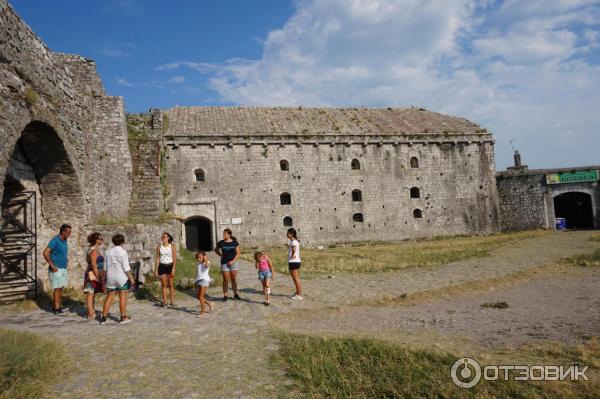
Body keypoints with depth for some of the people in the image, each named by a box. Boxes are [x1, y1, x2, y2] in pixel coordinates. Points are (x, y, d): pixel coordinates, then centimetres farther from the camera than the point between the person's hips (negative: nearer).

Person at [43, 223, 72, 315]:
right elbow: (45, 253, -22)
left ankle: (59, 306, 20)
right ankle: (56, 308, 2)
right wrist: (52, 265, -20)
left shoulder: (65, 241, 11)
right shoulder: (55, 240, -14)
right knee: (57, 288, -4)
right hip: (56, 269, -8)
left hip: (63, 268, 8)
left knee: (61, 288, 12)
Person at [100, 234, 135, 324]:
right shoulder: (123, 252, -12)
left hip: (110, 277, 5)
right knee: (122, 297, 2)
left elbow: (105, 266, 9)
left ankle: (104, 317, 13)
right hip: (121, 277, -5)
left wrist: (105, 277, 17)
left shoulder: (108, 252, 6)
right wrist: (131, 278, -7)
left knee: (109, 297, 11)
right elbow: (126, 268, -13)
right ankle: (123, 317, 8)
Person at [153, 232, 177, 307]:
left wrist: (173, 268, -14)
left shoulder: (172, 246, -2)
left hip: (170, 266, -2)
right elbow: (157, 258, 5)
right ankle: (164, 301, 13)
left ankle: (172, 301, 8)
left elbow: (174, 258, -5)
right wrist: (156, 269, 1)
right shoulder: (159, 246, 3)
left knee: (170, 285, 2)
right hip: (162, 266, 2)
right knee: (164, 285, 5)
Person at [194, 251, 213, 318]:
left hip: (205, 280, -7)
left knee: (201, 297, -9)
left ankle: (203, 312, 2)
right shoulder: (198, 264, 17)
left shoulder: (207, 262, -3)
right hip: (198, 280, 7)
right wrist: (196, 282, 18)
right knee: (198, 297, 8)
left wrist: (205, 260, -22)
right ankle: (209, 303, 29)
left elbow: (207, 265, -29)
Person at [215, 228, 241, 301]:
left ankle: (235, 294, 18)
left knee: (234, 279, 7)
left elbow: (238, 253, 0)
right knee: (225, 280, 1)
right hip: (224, 263, 0)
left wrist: (233, 261, -10)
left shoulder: (235, 242, -1)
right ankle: (225, 295, 9)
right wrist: (221, 255, 2)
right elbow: (216, 250, 17)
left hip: (233, 262, 0)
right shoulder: (221, 243, 0)